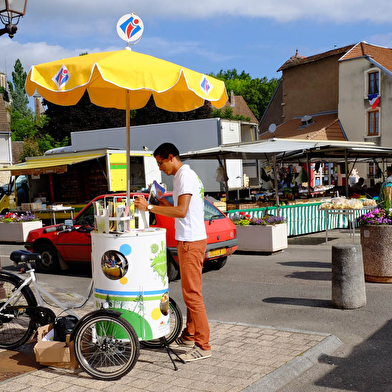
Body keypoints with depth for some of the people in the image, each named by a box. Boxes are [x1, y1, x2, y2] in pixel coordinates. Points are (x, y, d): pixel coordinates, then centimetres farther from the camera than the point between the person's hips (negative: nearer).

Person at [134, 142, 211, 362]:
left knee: (192, 293, -8)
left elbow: (181, 211, -25)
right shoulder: (184, 176, 17)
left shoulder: (185, 176, -15)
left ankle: (203, 346, -3)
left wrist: (150, 207, -23)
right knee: (190, 292, 17)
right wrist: (164, 203, 13)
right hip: (188, 239, 11)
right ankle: (190, 336, 28)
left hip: (191, 241, -11)